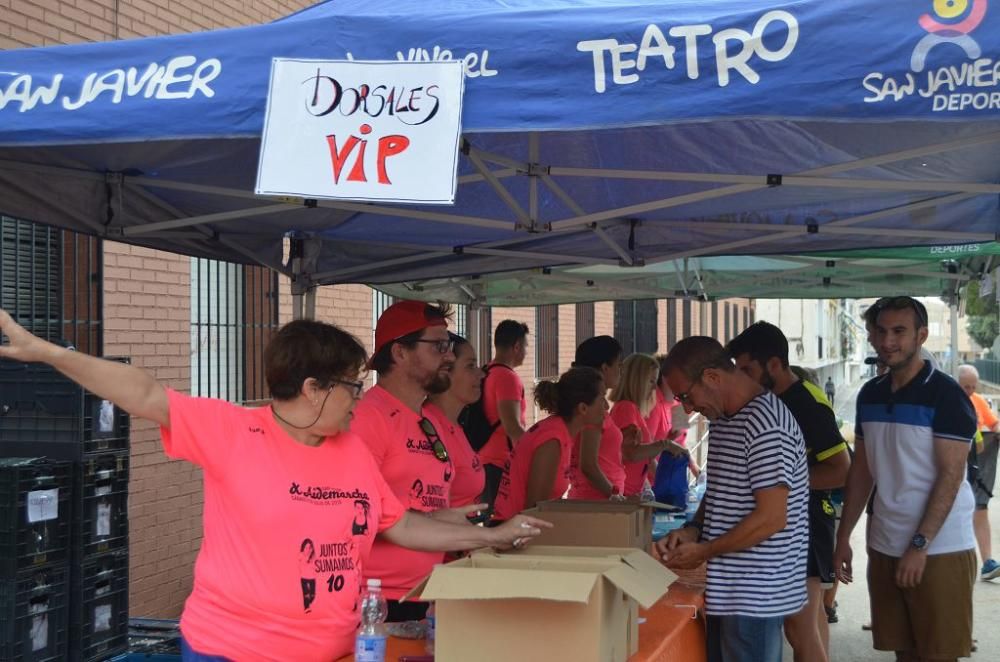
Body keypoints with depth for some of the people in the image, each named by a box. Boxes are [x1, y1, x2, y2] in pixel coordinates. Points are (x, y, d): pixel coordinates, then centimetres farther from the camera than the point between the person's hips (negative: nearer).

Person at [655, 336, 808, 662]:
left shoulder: (766, 424, -20)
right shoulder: (722, 419, 11)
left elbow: (771, 518, -23)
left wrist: (702, 552, -15)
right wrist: (692, 530, 3)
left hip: (756, 595, -9)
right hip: (727, 589, 9)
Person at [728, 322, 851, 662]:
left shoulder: (808, 404, -19)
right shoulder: (775, 400, 8)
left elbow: (841, 471, -23)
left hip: (805, 517, -10)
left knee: (799, 626, -13)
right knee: (810, 613, 20)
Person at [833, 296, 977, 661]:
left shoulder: (945, 395, -10)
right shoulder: (870, 394, 9)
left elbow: (950, 476, -14)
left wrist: (920, 545, -18)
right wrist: (843, 537, 10)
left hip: (939, 550, -6)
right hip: (884, 548, 6)